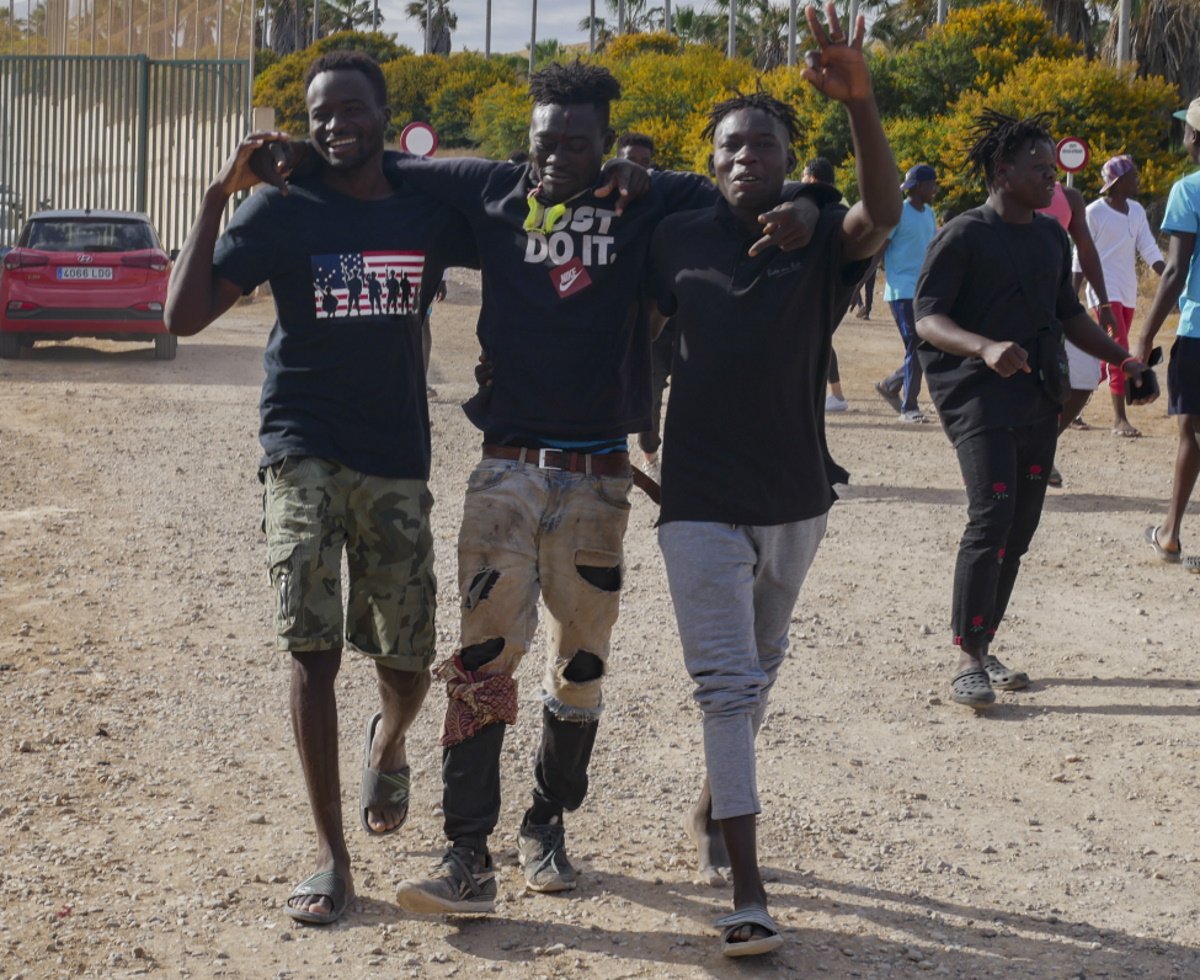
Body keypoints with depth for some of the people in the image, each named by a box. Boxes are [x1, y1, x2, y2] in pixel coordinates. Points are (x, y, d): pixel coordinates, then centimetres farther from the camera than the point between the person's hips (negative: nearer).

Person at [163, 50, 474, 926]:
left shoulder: (429, 214, 4)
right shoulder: (282, 211, -2)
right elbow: (185, 315, -8)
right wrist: (219, 196, -11)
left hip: (397, 461, 2)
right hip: (305, 453, -2)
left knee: (407, 663, 5)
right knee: (313, 649, -11)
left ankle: (390, 744, 43)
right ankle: (332, 859, -1)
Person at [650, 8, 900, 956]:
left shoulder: (821, 237, -5)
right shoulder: (678, 239, -2)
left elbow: (884, 214, -27)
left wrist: (861, 104, -41)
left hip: (795, 495, 2)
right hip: (703, 497, -2)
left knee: (760, 672, 21)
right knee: (728, 683, -6)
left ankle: (717, 798, 46)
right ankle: (748, 892, -8)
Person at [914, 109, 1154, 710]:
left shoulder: (1052, 238, 15)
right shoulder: (964, 237, -7)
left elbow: (1069, 315, 26)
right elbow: (927, 318, -14)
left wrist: (1121, 358, 15)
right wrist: (985, 348, -31)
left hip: (1038, 399, 7)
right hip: (979, 396, -7)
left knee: (1020, 528, 6)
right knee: (992, 516, -18)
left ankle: (982, 649, 17)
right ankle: (968, 661, -13)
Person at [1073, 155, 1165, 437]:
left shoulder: (1136, 211, 10)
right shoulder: (1094, 212, -8)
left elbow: (1149, 250, 6)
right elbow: (1081, 258, -6)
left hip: (1127, 294, 7)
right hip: (1105, 292, -7)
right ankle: (1119, 419, -12)